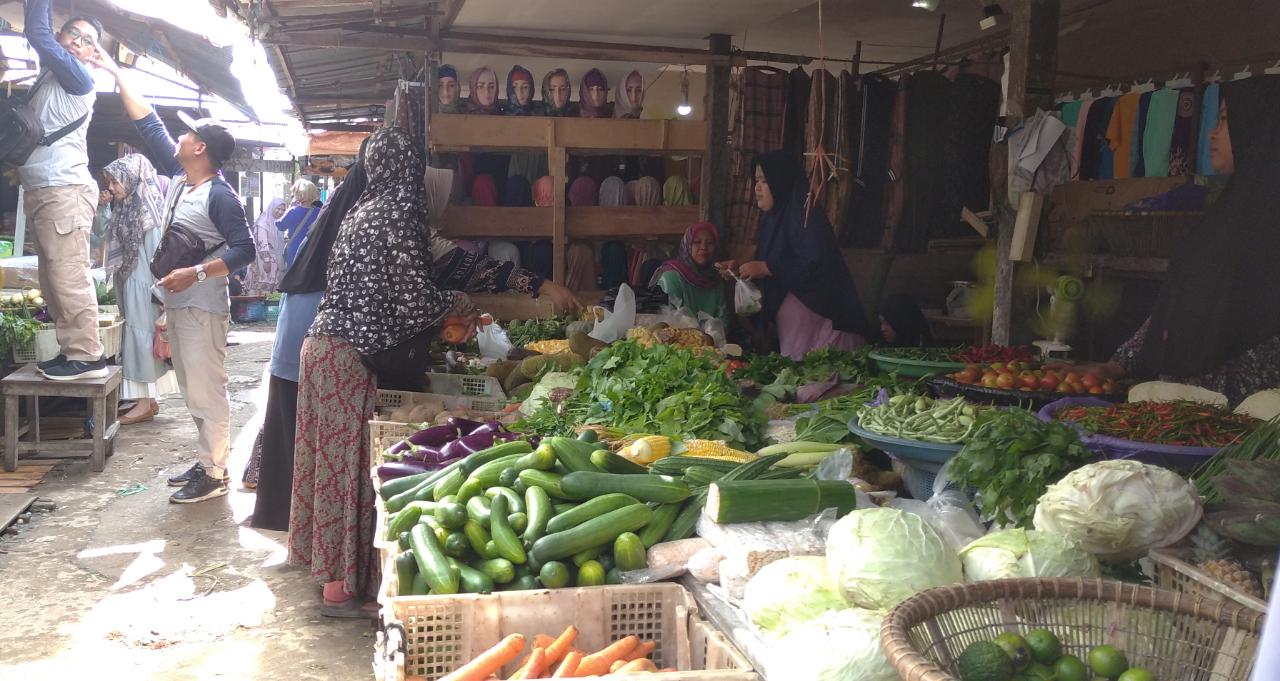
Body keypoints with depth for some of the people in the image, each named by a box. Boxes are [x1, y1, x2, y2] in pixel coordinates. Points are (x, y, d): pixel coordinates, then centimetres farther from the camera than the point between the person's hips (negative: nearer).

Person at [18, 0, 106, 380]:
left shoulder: (78, 77, -2)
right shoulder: (50, 73, 20)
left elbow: (37, 34, -8)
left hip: (64, 189, -9)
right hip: (39, 189, 9)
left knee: (68, 277, -12)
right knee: (52, 278, 7)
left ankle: (86, 357, -12)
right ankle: (70, 349, 9)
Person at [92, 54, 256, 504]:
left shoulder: (220, 196, -14)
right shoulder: (178, 178, 10)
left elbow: (244, 249, -18)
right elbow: (148, 125, 17)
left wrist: (195, 273, -25)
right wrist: (117, 74, 20)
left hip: (203, 307, -9)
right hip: (177, 304, 9)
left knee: (207, 391, -6)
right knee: (193, 391, 14)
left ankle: (214, 475, 0)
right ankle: (207, 461, 23)